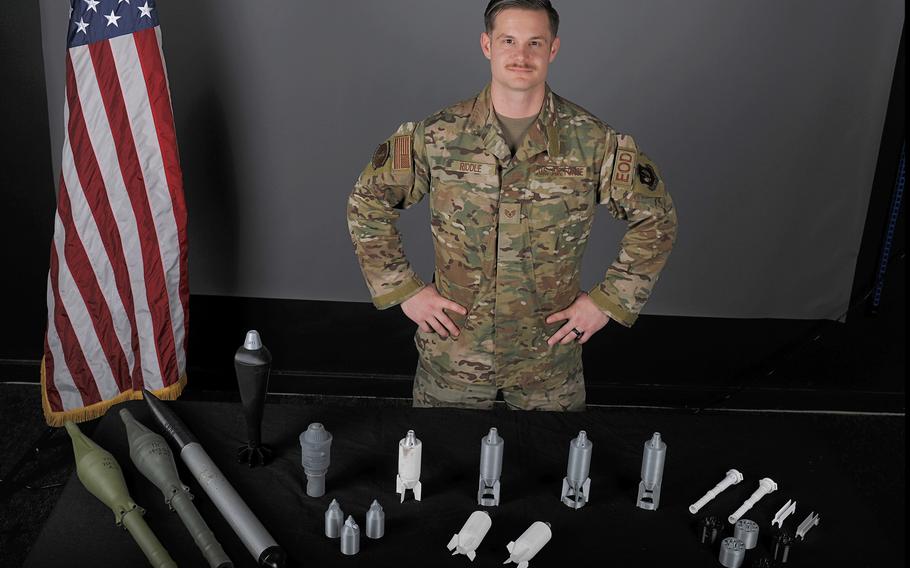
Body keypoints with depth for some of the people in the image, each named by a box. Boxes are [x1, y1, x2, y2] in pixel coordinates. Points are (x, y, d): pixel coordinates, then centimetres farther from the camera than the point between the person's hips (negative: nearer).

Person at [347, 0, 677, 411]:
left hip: (550, 361, 0)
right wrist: (403, 290, -3)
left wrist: (608, 301, -4)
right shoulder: (437, 136, -9)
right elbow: (367, 203, 2)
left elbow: (656, 220, 0)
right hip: (452, 357, 0)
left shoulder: (593, 142, -10)